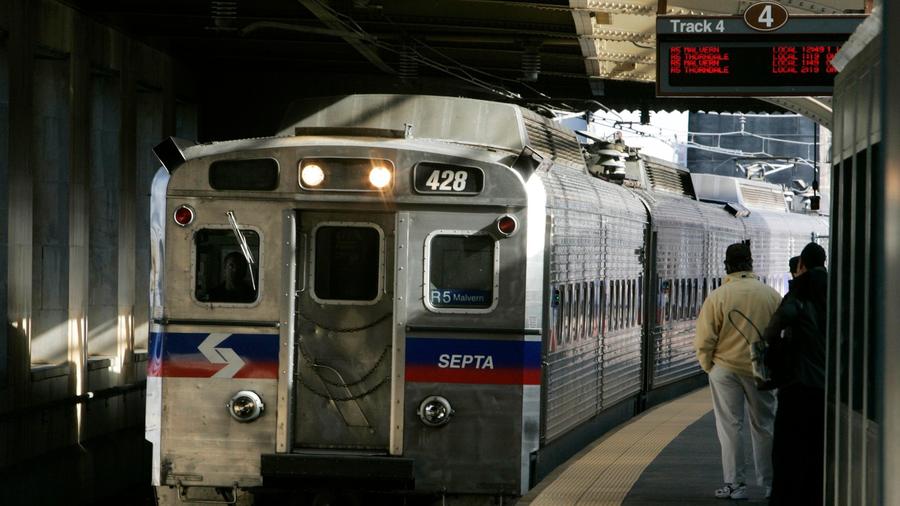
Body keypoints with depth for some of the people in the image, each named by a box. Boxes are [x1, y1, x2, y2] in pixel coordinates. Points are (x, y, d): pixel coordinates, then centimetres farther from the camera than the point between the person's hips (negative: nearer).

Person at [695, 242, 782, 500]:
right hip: (761, 371, 2)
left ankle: (734, 484, 4)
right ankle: (770, 483, 17)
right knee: (764, 426, 12)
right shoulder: (771, 295, -2)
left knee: (730, 427, 5)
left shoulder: (717, 297, -10)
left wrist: (708, 366, 7)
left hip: (725, 369, -2)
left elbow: (704, 340, -9)